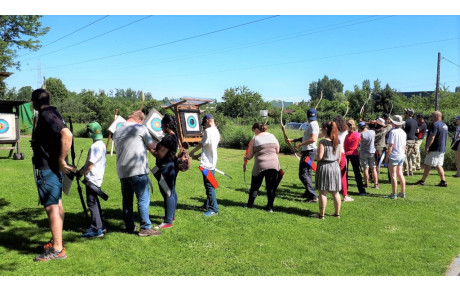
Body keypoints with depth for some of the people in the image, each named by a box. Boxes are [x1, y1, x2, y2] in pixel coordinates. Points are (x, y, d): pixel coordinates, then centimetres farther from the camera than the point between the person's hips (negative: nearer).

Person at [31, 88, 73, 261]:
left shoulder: (47, 115, -17)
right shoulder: (52, 114, 13)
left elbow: (67, 134, -32)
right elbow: (62, 135, 22)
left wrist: (61, 161, -25)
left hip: (48, 168, -11)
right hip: (53, 168, 11)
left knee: (51, 207, -7)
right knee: (56, 203, 18)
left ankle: (57, 249, -1)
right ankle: (57, 240, 32)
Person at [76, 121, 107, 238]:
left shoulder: (95, 146, -19)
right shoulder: (101, 144, 11)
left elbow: (90, 165, -19)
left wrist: (80, 173, -4)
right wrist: (81, 170, 10)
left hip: (92, 180, -10)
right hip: (96, 179, 10)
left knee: (92, 203, -4)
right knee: (95, 202, 18)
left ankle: (96, 230, 1)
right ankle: (100, 226, 28)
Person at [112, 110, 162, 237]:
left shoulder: (117, 132, 15)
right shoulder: (140, 128, -4)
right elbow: (152, 146, -3)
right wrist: (147, 147, 20)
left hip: (122, 171, 7)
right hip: (137, 170, -7)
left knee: (127, 200, 14)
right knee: (143, 199, -1)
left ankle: (129, 226, 22)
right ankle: (145, 228, 0)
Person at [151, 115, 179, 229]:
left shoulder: (168, 138, -21)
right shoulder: (174, 136, 10)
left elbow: (159, 155, -21)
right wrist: (156, 146, 9)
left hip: (166, 167, -11)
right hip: (172, 166, 11)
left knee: (168, 194, -7)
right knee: (172, 192, 19)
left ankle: (168, 221, -3)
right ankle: (172, 215, 32)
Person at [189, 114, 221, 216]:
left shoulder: (208, 131, -15)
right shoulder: (216, 131, 12)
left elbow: (201, 145, -9)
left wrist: (191, 153, 7)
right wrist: (198, 156, 17)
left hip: (207, 163, -9)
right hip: (211, 162, 9)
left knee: (209, 186, -4)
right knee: (208, 185, 18)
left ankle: (213, 209, 1)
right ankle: (208, 204, 30)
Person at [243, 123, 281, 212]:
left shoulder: (254, 139, -2)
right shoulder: (272, 136, 7)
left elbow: (249, 156, 0)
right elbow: (277, 151, 12)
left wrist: (246, 157, 21)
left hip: (260, 166, -2)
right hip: (274, 165, 3)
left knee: (255, 186, 13)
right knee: (271, 187, 9)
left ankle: (250, 204, 22)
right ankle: (270, 207, 12)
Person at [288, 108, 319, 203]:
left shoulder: (313, 125, -16)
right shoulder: (311, 124, 14)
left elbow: (313, 139, -29)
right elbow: (306, 138, 23)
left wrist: (300, 144, -25)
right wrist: (293, 140, 26)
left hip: (309, 151, -10)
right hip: (308, 151, 10)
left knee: (303, 174, -11)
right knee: (308, 173, 20)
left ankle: (313, 196, -12)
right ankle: (308, 193, 33)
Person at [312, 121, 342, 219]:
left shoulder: (323, 142, -16)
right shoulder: (337, 141, 4)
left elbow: (319, 157, -19)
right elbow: (339, 157, 9)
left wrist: (315, 158, 2)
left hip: (324, 167, -6)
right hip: (335, 167, 6)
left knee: (323, 193, 1)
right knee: (335, 192, 14)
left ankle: (321, 214, 6)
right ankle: (337, 213, 23)